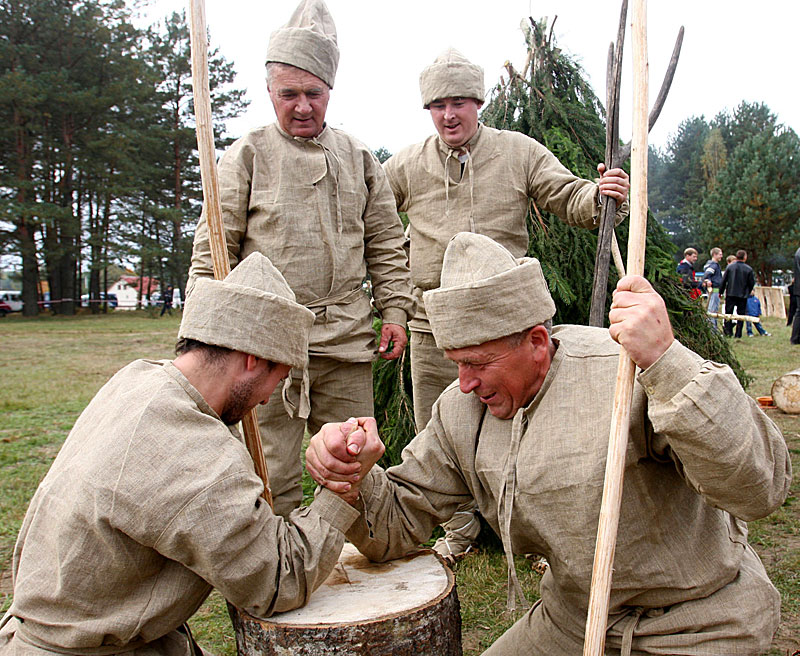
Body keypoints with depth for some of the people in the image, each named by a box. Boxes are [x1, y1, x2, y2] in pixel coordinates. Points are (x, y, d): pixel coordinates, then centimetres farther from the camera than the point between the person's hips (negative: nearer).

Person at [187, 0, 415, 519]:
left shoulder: (359, 159, 13)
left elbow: (386, 244, 16)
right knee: (272, 473, 2)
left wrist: (395, 310, 7)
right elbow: (213, 248, 1)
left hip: (346, 339, 3)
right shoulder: (248, 156, 4)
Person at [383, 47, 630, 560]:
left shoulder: (519, 152, 4)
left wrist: (602, 196, -20)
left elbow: (569, 198, 2)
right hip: (433, 326, 3)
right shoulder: (407, 165, 8)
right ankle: (460, 530, 31)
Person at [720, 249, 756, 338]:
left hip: (730, 294, 0)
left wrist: (721, 292, 9)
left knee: (728, 313, 9)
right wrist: (747, 292, 17)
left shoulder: (730, 266, -4)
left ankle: (728, 331, 0)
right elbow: (752, 283, 0)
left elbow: (723, 280, -1)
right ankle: (738, 334, 7)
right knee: (741, 314, 7)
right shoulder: (749, 269, -6)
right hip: (743, 295, 0)